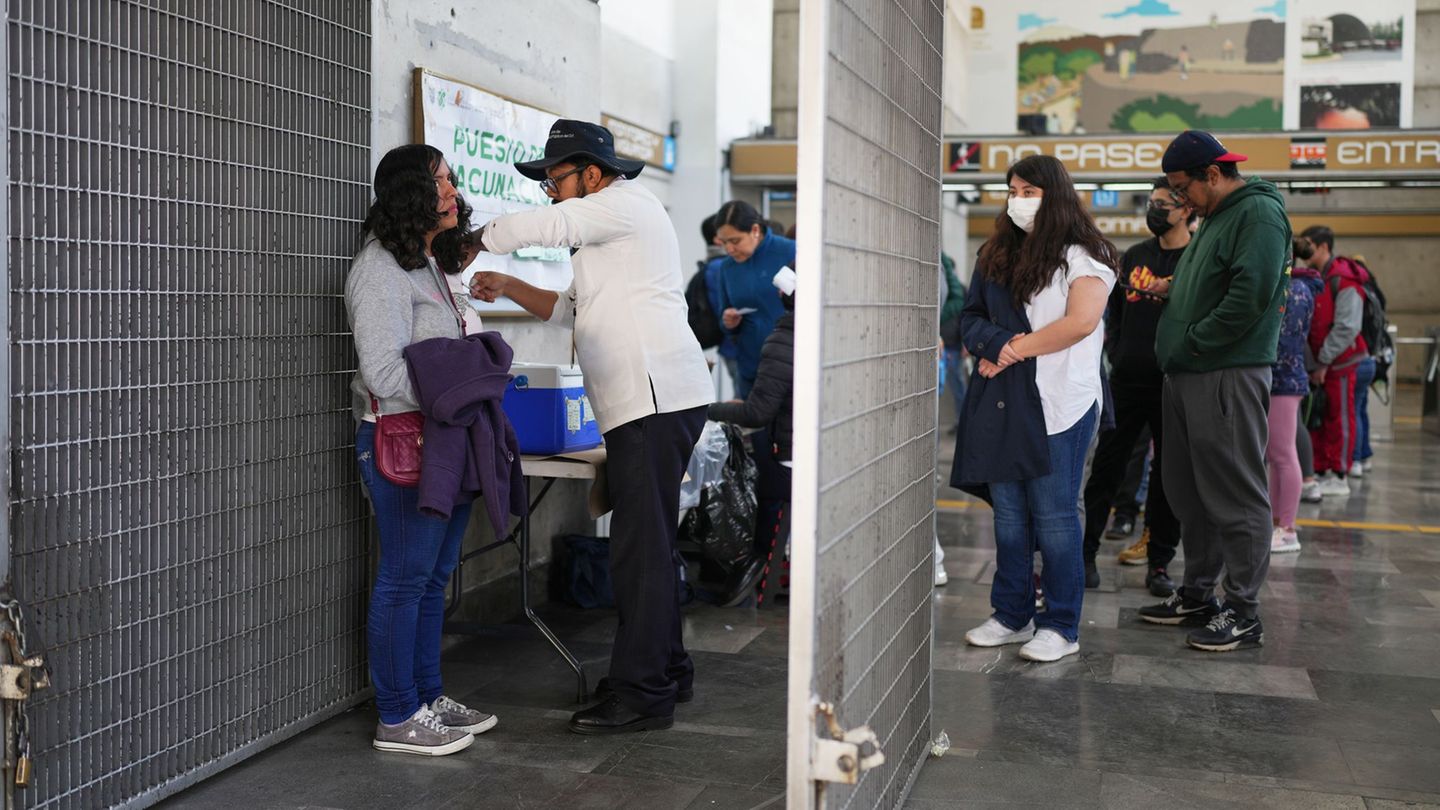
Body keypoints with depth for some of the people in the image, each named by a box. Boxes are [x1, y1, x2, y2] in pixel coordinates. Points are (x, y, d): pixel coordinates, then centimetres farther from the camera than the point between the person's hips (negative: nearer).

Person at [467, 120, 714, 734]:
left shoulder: (624, 202, -4)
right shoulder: (607, 233, 27)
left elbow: (537, 227, -10)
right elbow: (573, 310, 29)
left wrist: (470, 242, 7)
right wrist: (507, 287, 18)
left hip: (656, 399, -11)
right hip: (648, 402, 11)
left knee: (640, 547, -9)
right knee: (650, 542, 15)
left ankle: (641, 693, -5)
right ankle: (666, 671, 25)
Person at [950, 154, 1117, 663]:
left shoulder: (1081, 256, -2)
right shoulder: (997, 255, 16)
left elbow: (1080, 321, -15)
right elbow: (971, 318, 13)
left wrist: (1015, 350, -11)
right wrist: (999, 344, -9)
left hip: (1056, 403, -6)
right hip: (999, 401, 6)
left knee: (1054, 516, -3)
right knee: (1008, 514, 10)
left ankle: (1061, 628, 5)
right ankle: (1012, 616, 19)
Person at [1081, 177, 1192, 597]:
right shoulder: (1134, 256, 12)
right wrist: (1118, 355, 12)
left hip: (1172, 384, -3)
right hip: (1127, 380, 4)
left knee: (1169, 474, 5)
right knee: (1106, 467, 4)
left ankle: (1159, 563, 13)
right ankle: (1085, 552, 10)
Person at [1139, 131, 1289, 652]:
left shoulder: (1258, 213, -10)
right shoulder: (1214, 218, 21)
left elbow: (1249, 297, -21)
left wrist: (1192, 343, -15)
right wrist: (1169, 290, 11)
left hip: (1230, 375, -10)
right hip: (1187, 376, 10)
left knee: (1236, 496, -3)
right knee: (1190, 492, 14)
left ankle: (1243, 612, 4)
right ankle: (1198, 594, 25)